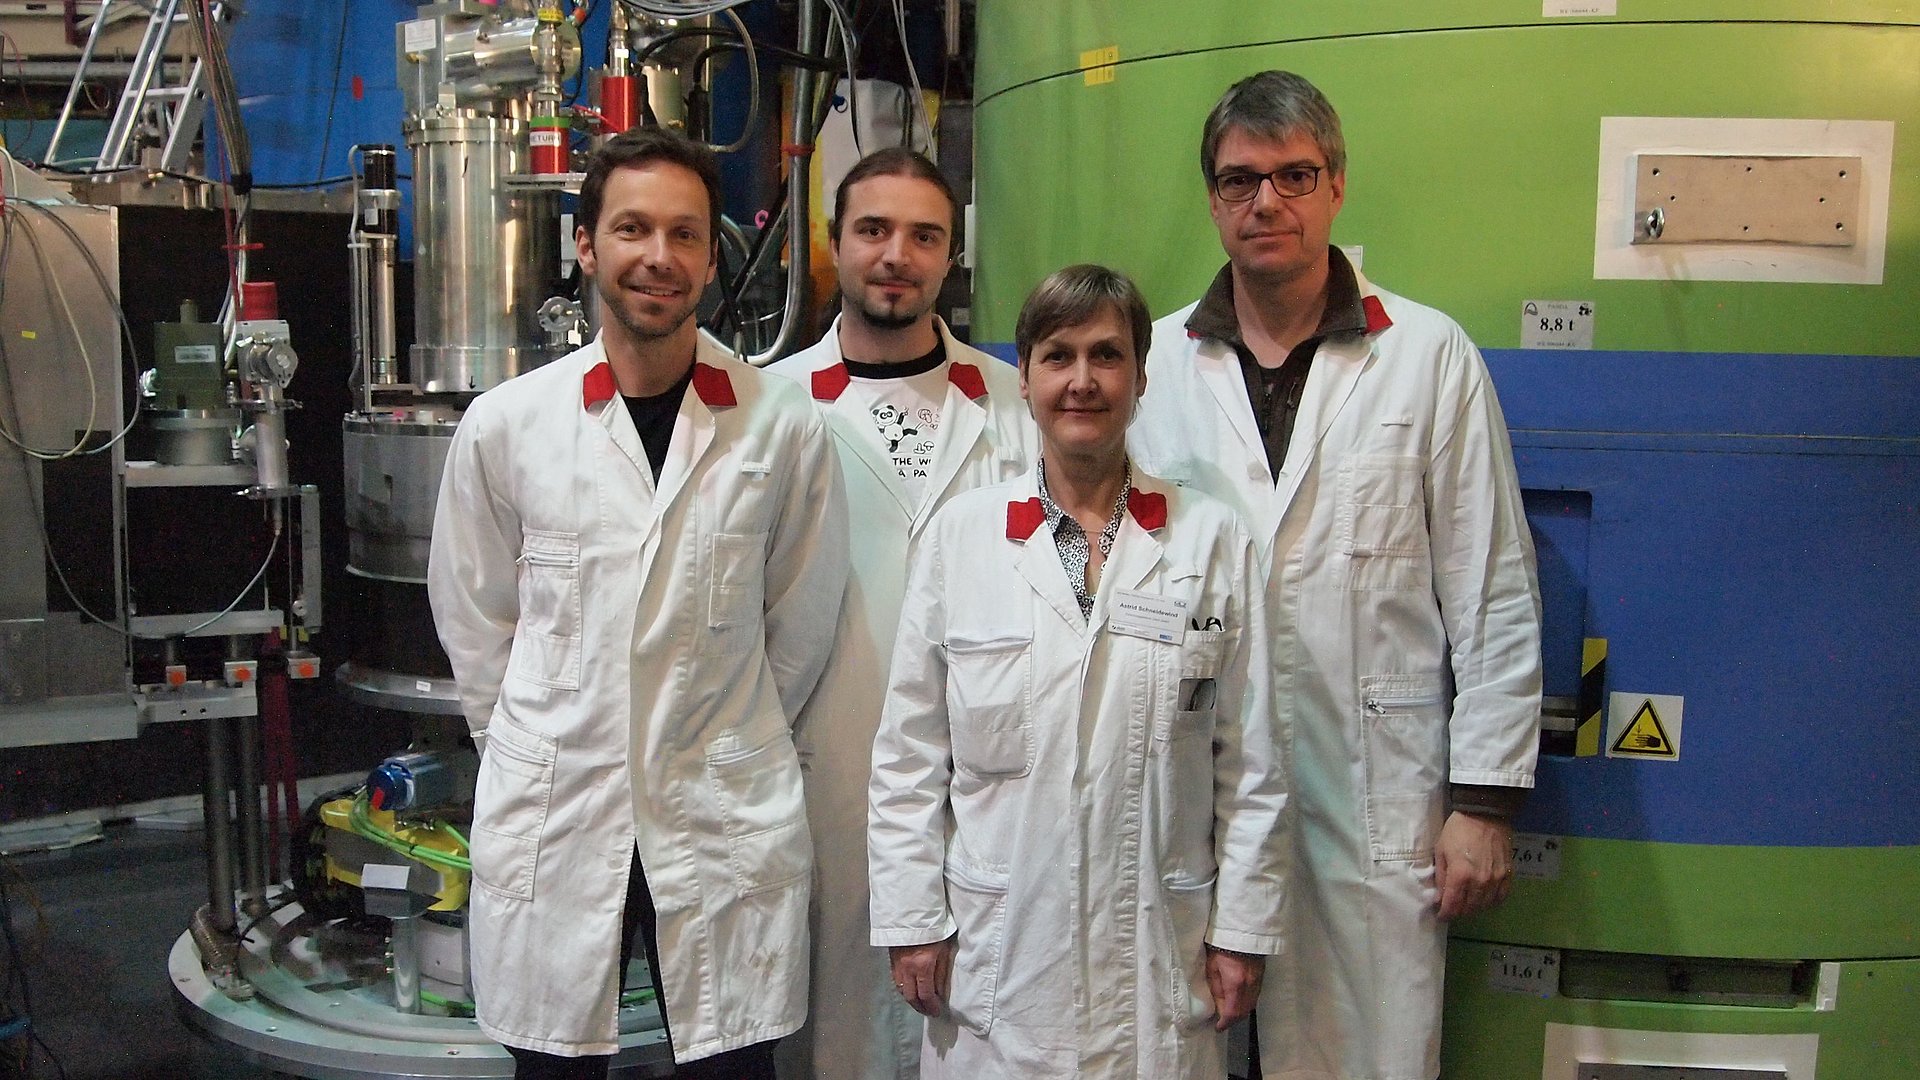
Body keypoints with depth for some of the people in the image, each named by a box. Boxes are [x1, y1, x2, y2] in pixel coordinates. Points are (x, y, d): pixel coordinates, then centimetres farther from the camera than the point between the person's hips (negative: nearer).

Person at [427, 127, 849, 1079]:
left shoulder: (784, 428, -4)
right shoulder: (504, 424, -2)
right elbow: (471, 615, 9)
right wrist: (536, 750, 9)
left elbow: (799, 621, 6)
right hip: (550, 824, 1)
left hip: (729, 828, 0)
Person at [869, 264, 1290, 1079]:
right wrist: (911, 917, 0)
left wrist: (1243, 927, 1)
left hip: (1159, 944, 0)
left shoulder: (1214, 540, 1)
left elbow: (1252, 760, 3)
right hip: (997, 944, 0)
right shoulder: (960, 534, 1)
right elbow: (909, 752, 2)